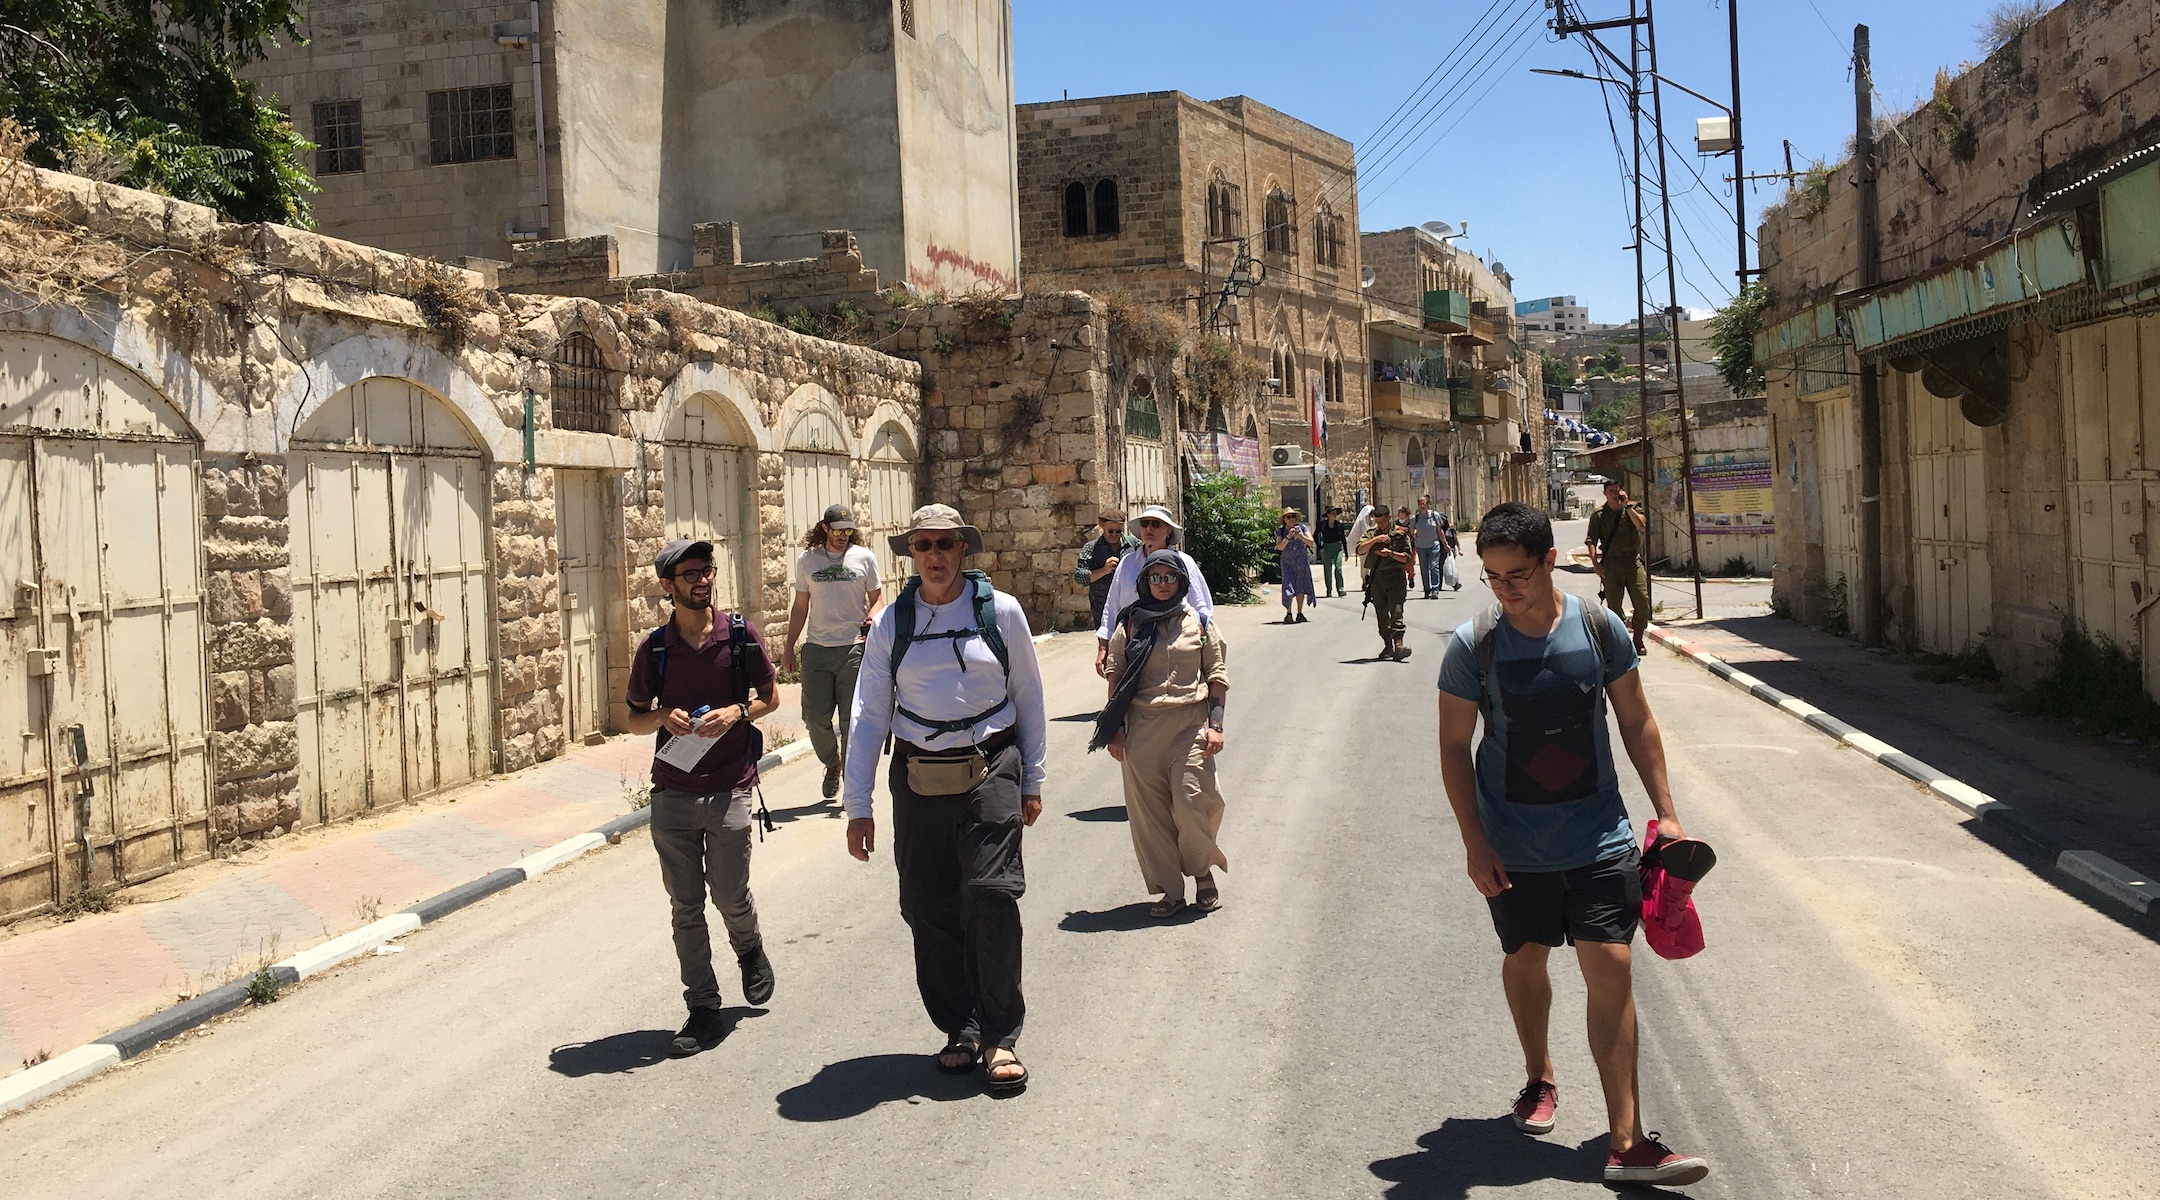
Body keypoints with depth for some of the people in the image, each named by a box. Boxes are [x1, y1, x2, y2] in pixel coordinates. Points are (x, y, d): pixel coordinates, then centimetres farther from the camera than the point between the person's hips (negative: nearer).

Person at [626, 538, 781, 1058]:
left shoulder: (741, 635, -2)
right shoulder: (654, 648, 1)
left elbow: (770, 697, 9)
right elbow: (634, 719, 11)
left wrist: (737, 712, -11)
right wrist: (664, 717, -11)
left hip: (729, 789, -1)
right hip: (672, 794, 1)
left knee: (730, 897, 5)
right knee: (685, 907, 5)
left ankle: (750, 949, 39)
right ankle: (703, 1009, 16)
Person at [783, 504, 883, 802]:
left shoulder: (864, 557, 6)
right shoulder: (807, 561, 11)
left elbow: (876, 599, 10)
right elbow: (800, 607, 16)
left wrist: (871, 620, -13)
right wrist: (789, 647, 12)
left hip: (854, 647, -2)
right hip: (816, 648, 2)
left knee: (852, 719, -2)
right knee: (815, 717, -1)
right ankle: (832, 763, 26)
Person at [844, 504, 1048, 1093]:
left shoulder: (1000, 611, 0)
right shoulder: (891, 624, 3)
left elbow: (1028, 697, 8)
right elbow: (869, 715, 4)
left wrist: (1032, 780, 9)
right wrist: (858, 806, 2)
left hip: (990, 771, -2)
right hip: (918, 779, 2)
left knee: (992, 894, -10)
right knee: (928, 907, 3)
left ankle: (999, 1038, 4)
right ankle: (959, 1031, 20)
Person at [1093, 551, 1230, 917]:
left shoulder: (1198, 623, 6)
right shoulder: (1130, 624, 7)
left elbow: (1217, 674, 7)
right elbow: (1116, 676, 8)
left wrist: (1215, 724, -2)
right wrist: (1115, 729, 3)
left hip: (1190, 723, -1)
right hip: (1143, 726, 1)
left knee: (1192, 804, -10)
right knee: (1148, 810, 2)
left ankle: (1203, 873, 17)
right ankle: (1169, 890, 14)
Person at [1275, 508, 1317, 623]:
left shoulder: (1302, 528, 2)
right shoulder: (1280, 531, 0)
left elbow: (1311, 542, -5)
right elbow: (1279, 547, -12)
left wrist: (1300, 536, -21)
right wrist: (1288, 537, -24)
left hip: (1302, 562, 1)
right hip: (1288, 563, -1)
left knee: (1301, 587, 2)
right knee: (1288, 587, -11)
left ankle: (1299, 613, 10)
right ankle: (1288, 613, -2)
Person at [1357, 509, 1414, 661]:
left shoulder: (1401, 535, 4)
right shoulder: (1371, 534, 10)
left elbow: (1407, 557, 0)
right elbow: (1360, 550, -6)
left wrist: (1391, 554, -15)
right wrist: (1375, 540, -17)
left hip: (1395, 577, -3)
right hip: (1376, 578, 3)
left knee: (1396, 610, -15)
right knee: (1382, 613, 6)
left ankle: (1398, 644, -23)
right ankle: (1388, 646, 15)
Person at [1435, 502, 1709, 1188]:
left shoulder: (1599, 628, -5)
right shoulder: (1472, 645, -10)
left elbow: (1637, 722, 5)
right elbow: (1454, 747, -3)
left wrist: (1666, 813, 3)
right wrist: (1474, 842, -8)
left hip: (1598, 836, 0)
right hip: (1513, 845, 0)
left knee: (1611, 970, -5)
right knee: (1525, 959, 16)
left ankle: (1625, 1142, -1)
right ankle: (1538, 1077, 42)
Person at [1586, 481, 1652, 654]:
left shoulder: (1633, 509, 8)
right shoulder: (1598, 514, 5)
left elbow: (1641, 525, -12)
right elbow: (1592, 540, 0)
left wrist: (1627, 505, -12)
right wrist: (1594, 562, -13)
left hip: (1633, 560, 1)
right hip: (1611, 562, 0)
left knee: (1642, 601, -7)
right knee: (1613, 604, 0)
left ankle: (1637, 640, 6)